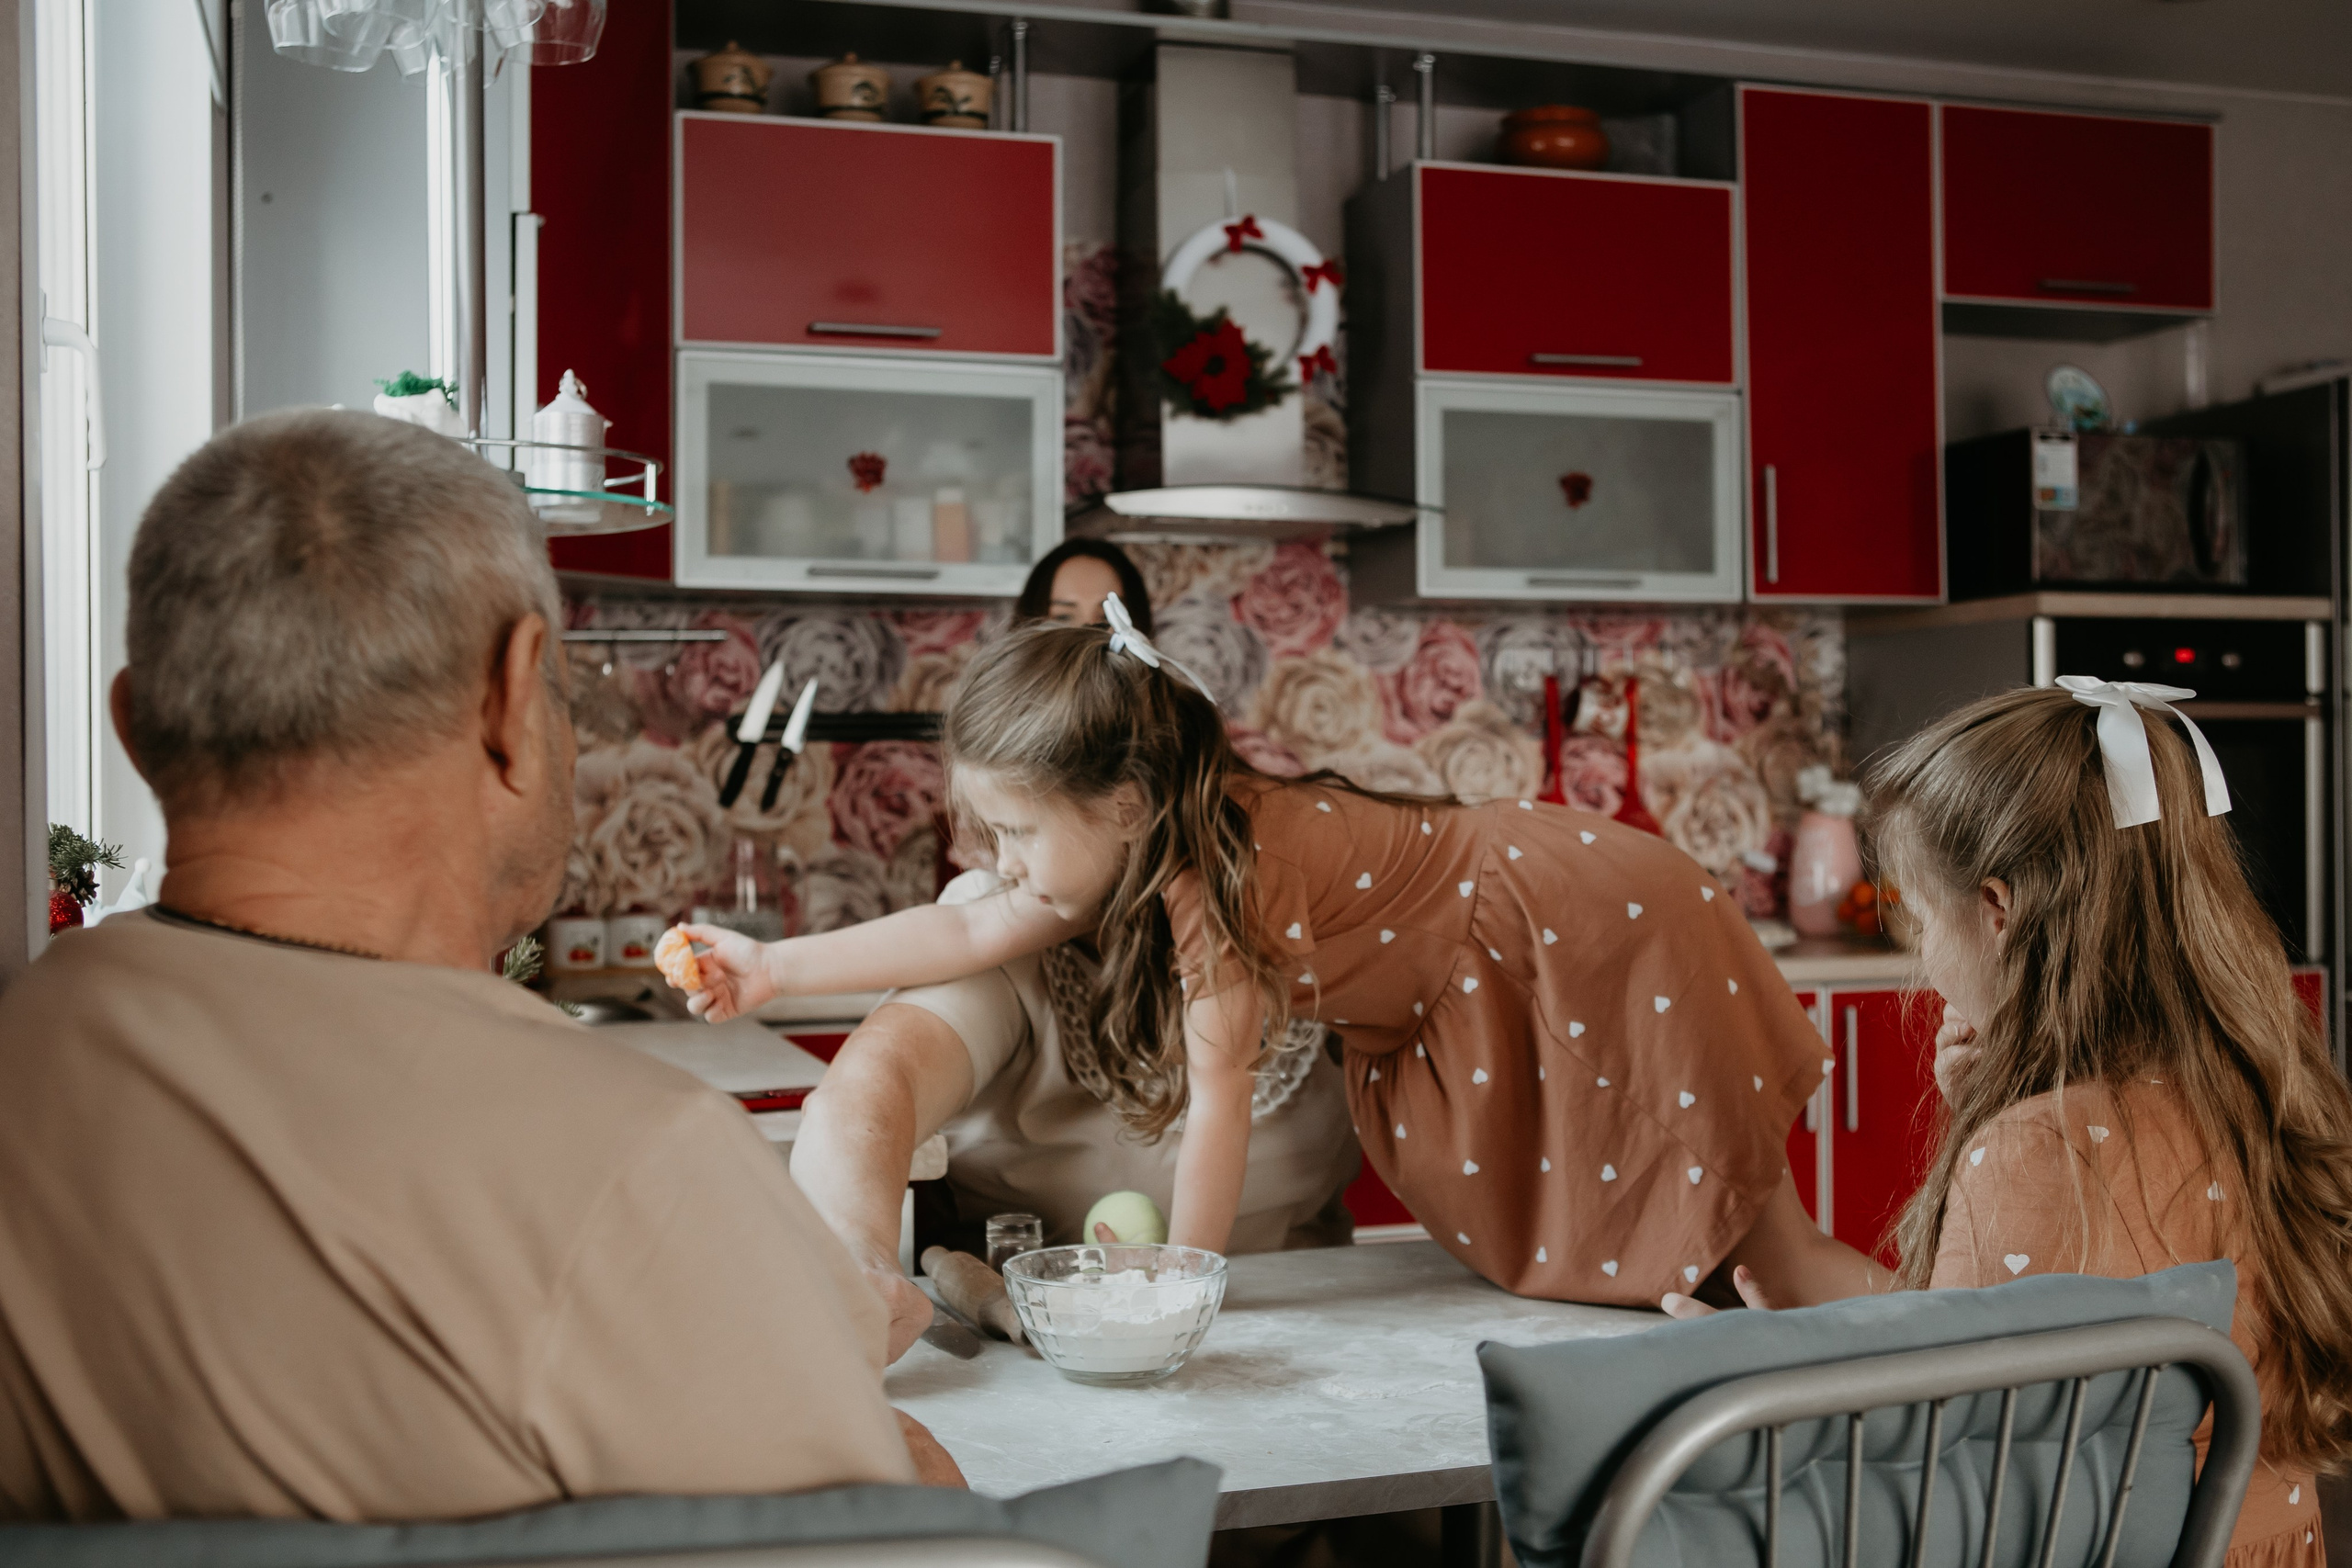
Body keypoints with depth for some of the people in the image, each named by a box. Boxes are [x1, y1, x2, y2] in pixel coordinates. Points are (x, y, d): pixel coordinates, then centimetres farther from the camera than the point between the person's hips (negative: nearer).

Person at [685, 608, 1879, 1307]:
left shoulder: (1223, 861, -30)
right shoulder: (1151, 845, -2)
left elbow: (1218, 1092, -26)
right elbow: (972, 932, 5)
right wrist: (777, 966, 5)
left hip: (1591, 930, -9)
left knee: (1761, 1241, 0)